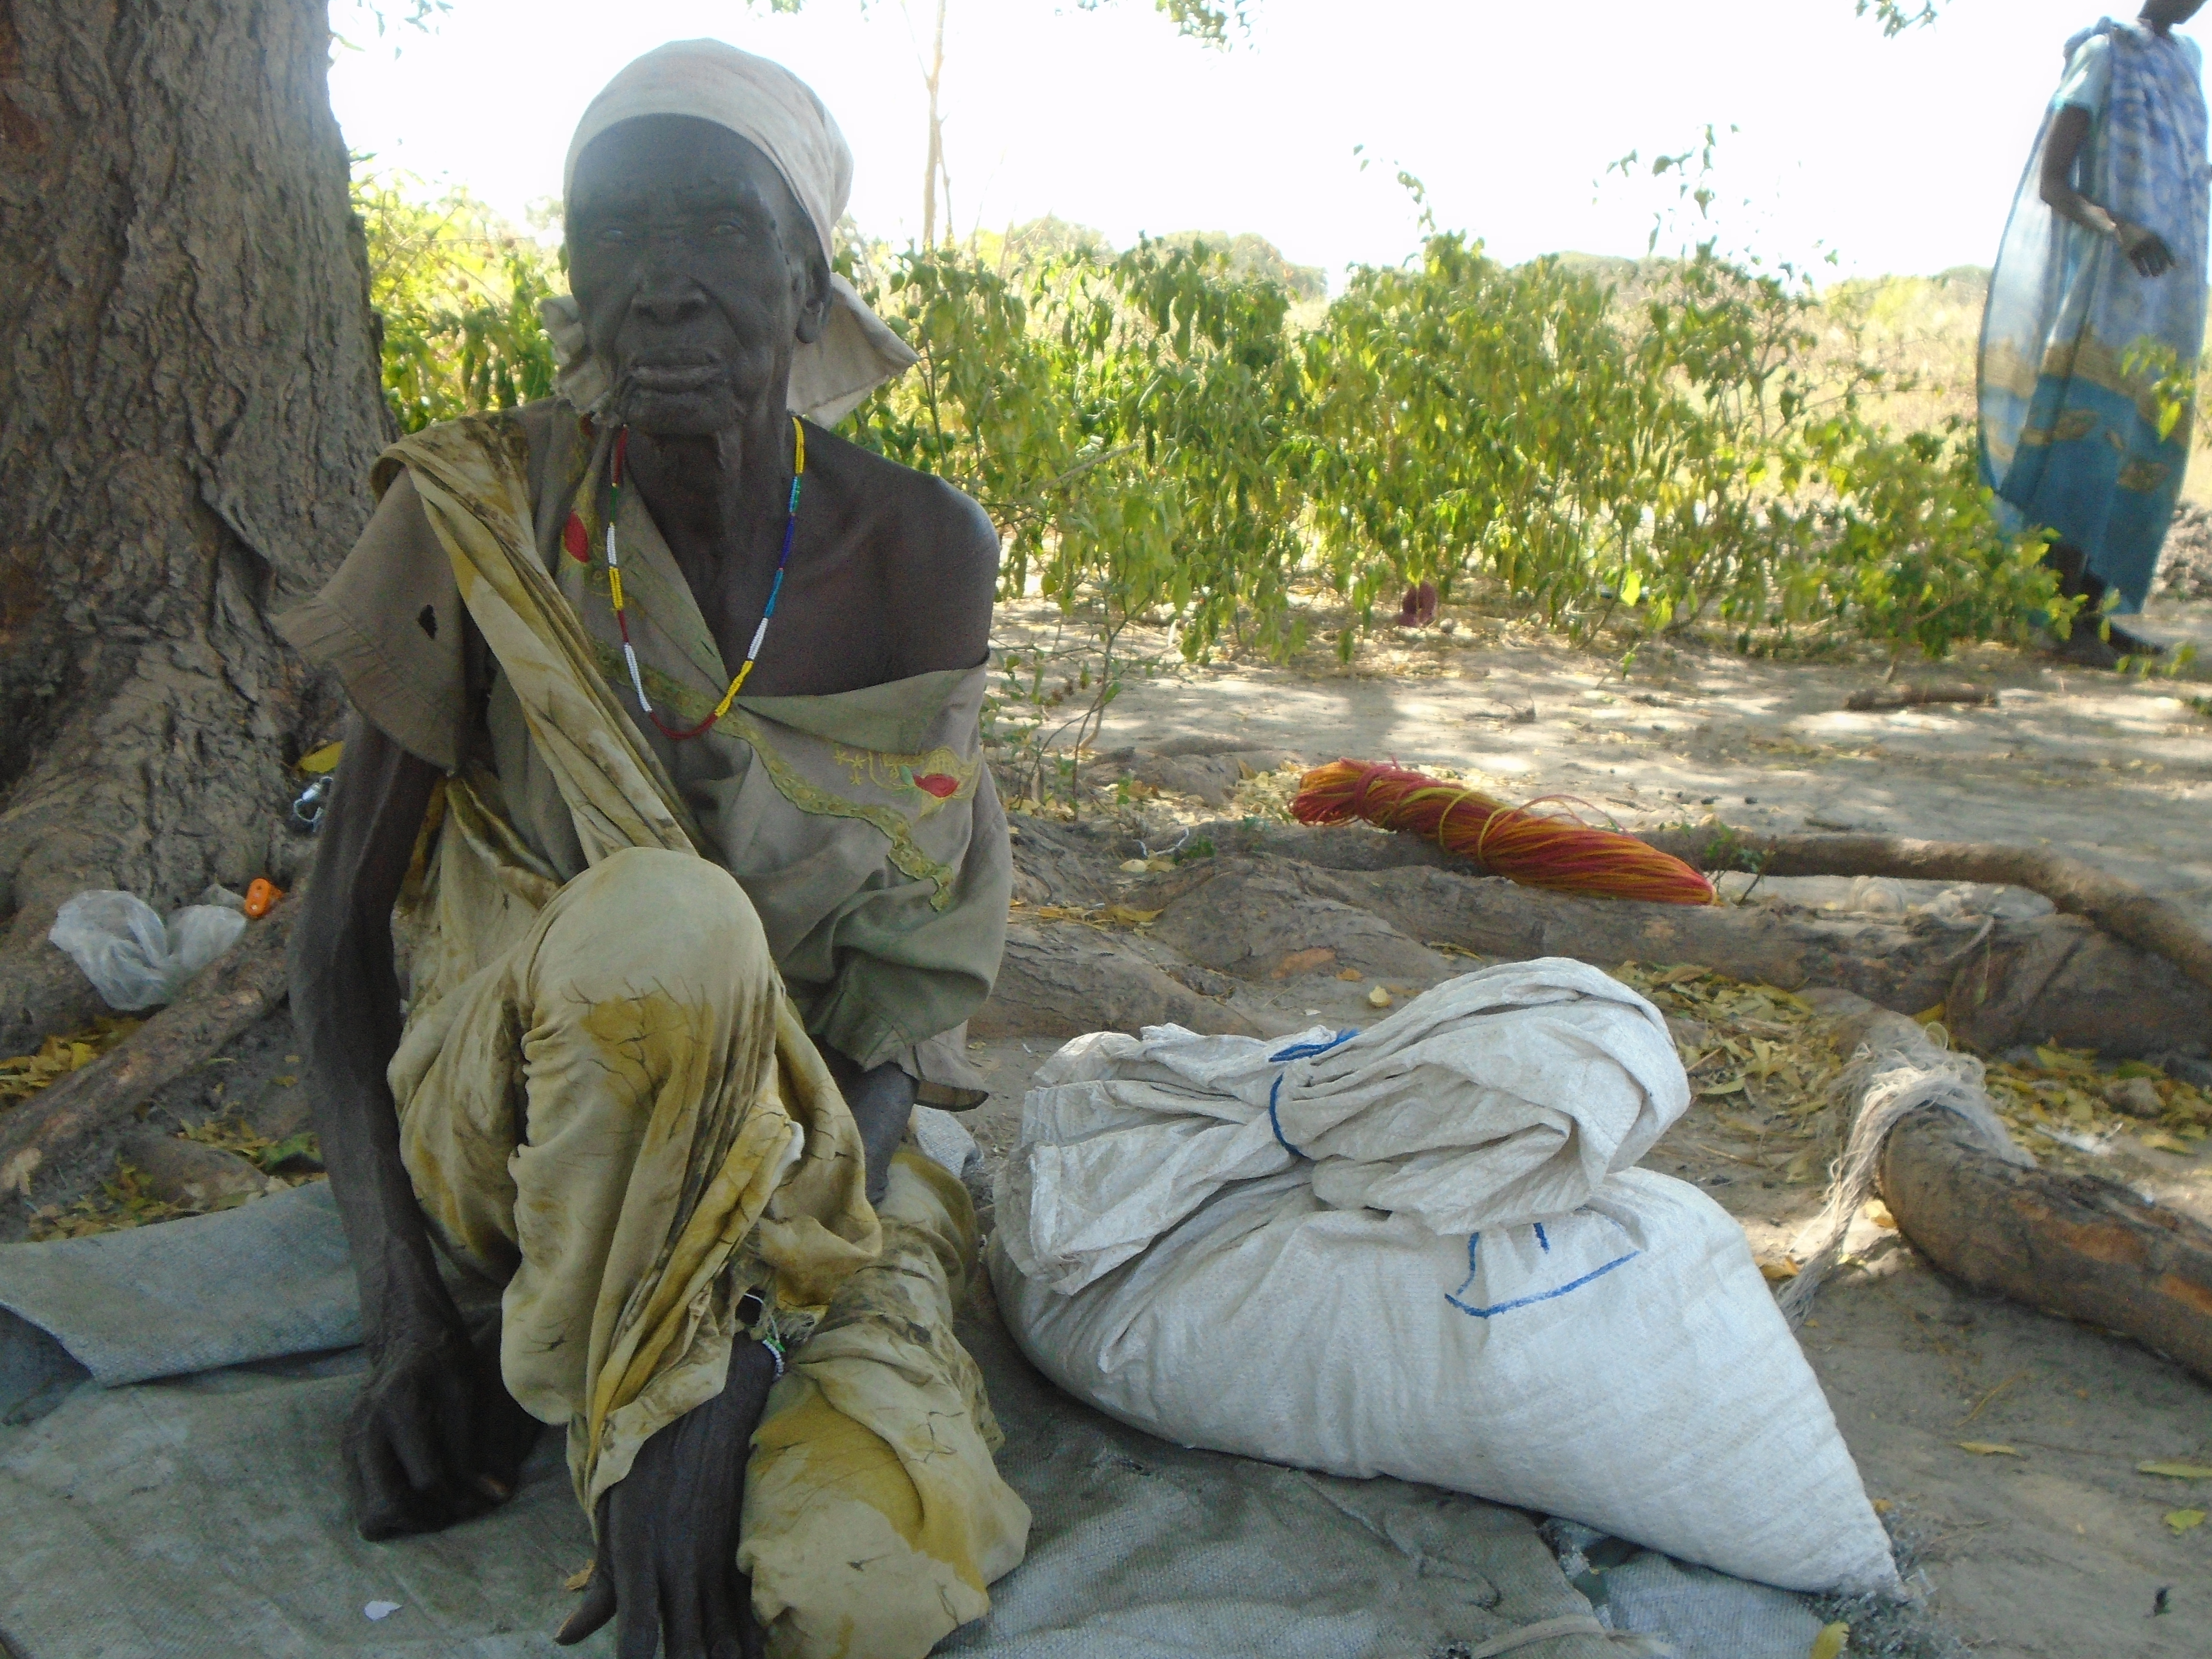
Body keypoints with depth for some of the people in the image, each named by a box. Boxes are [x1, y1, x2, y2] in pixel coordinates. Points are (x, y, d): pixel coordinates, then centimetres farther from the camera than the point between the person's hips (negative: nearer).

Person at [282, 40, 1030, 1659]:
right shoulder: (484, 519, -11)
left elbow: (905, 984, -14)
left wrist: (731, 1360, -25)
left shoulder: (918, 551, -10)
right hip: (510, 1117, 0)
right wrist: (403, 1317, -14)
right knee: (668, 921, -38)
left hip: (803, 1134, 1)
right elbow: (343, 931, -4)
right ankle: (606, 1396, -15)